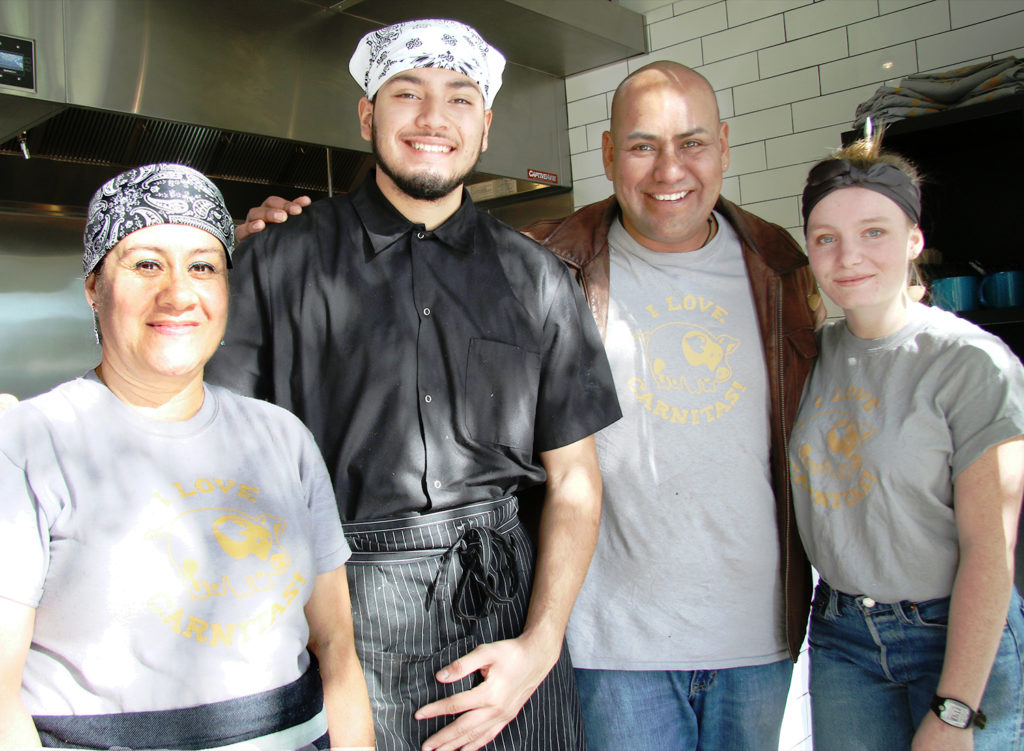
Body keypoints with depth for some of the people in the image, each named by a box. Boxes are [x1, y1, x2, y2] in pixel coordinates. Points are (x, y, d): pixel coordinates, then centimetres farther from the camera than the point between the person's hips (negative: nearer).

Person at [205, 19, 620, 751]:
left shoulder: (538, 279, 5)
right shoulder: (280, 263, 0)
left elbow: (573, 479, 5)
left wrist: (539, 647, -5)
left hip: (506, 615, 2)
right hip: (333, 621, -1)